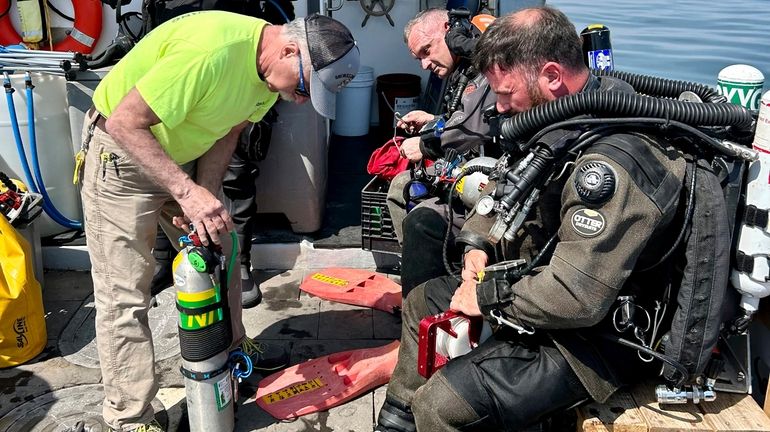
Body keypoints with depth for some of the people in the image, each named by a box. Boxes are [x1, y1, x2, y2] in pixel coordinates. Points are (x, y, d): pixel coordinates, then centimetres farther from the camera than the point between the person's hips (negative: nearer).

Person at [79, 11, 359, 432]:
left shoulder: (272, 69, -8)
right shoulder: (211, 49, -36)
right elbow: (125, 123, -31)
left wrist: (205, 198, -11)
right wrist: (189, 192, -38)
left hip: (181, 155, 8)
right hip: (122, 150, -8)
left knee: (219, 254, 16)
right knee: (124, 295, -4)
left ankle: (233, 345, 38)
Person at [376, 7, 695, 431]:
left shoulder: (613, 161, -31)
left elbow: (575, 297, -35)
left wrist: (487, 298, -21)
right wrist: (478, 242, 0)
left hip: (597, 336, -10)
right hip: (545, 282, 10)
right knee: (422, 300, 19)